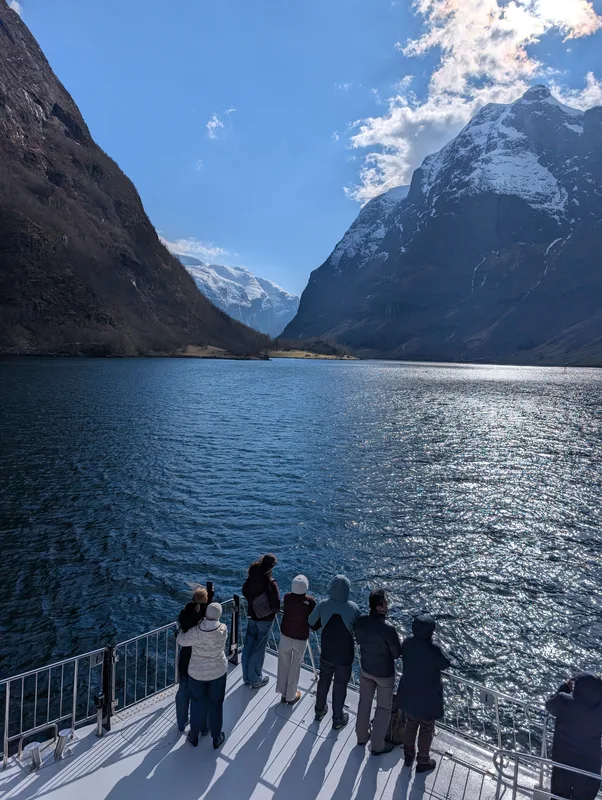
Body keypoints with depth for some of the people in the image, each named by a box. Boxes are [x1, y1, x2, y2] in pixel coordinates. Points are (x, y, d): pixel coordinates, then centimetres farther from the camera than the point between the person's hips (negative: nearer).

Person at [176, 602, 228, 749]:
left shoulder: (196, 632, -29)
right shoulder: (223, 630, -23)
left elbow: (181, 640, -11)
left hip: (197, 673, -1)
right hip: (218, 672, 1)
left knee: (198, 704, 21)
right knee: (215, 704, 19)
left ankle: (194, 736, 39)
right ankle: (217, 738, 34)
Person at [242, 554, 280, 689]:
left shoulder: (251, 578, -10)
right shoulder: (271, 583, -26)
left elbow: (244, 592, 8)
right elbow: (276, 605, -24)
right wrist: (274, 610, -2)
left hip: (252, 617, 5)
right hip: (265, 619, -5)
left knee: (248, 647, 17)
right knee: (258, 649, 9)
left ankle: (247, 677, 31)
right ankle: (256, 680, 24)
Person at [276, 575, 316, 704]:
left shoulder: (287, 597, -15)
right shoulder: (310, 601, -21)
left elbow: (285, 611, 0)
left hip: (285, 635, 2)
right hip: (301, 638, -2)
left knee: (283, 665, 19)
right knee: (295, 668, 16)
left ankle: (284, 693, 34)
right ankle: (291, 696, 31)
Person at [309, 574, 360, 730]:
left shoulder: (323, 605, -17)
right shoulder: (353, 608, -22)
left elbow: (312, 624, -4)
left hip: (326, 654, 2)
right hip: (345, 657, -2)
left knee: (323, 681, 24)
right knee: (340, 686, 17)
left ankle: (319, 711, 43)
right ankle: (338, 719, 34)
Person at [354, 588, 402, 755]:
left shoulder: (361, 620, -18)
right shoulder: (388, 629, -35)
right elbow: (397, 653, -20)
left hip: (365, 668, 5)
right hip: (384, 673, -5)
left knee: (364, 702, 25)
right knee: (384, 708, 17)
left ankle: (362, 736, 44)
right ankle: (377, 745, 32)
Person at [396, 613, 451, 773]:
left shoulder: (407, 642, -14)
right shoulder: (433, 649, -31)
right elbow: (445, 664, -13)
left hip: (408, 693, 5)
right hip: (427, 696, -5)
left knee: (411, 723, 27)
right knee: (426, 730, 19)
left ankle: (408, 755, 43)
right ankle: (423, 762, 36)